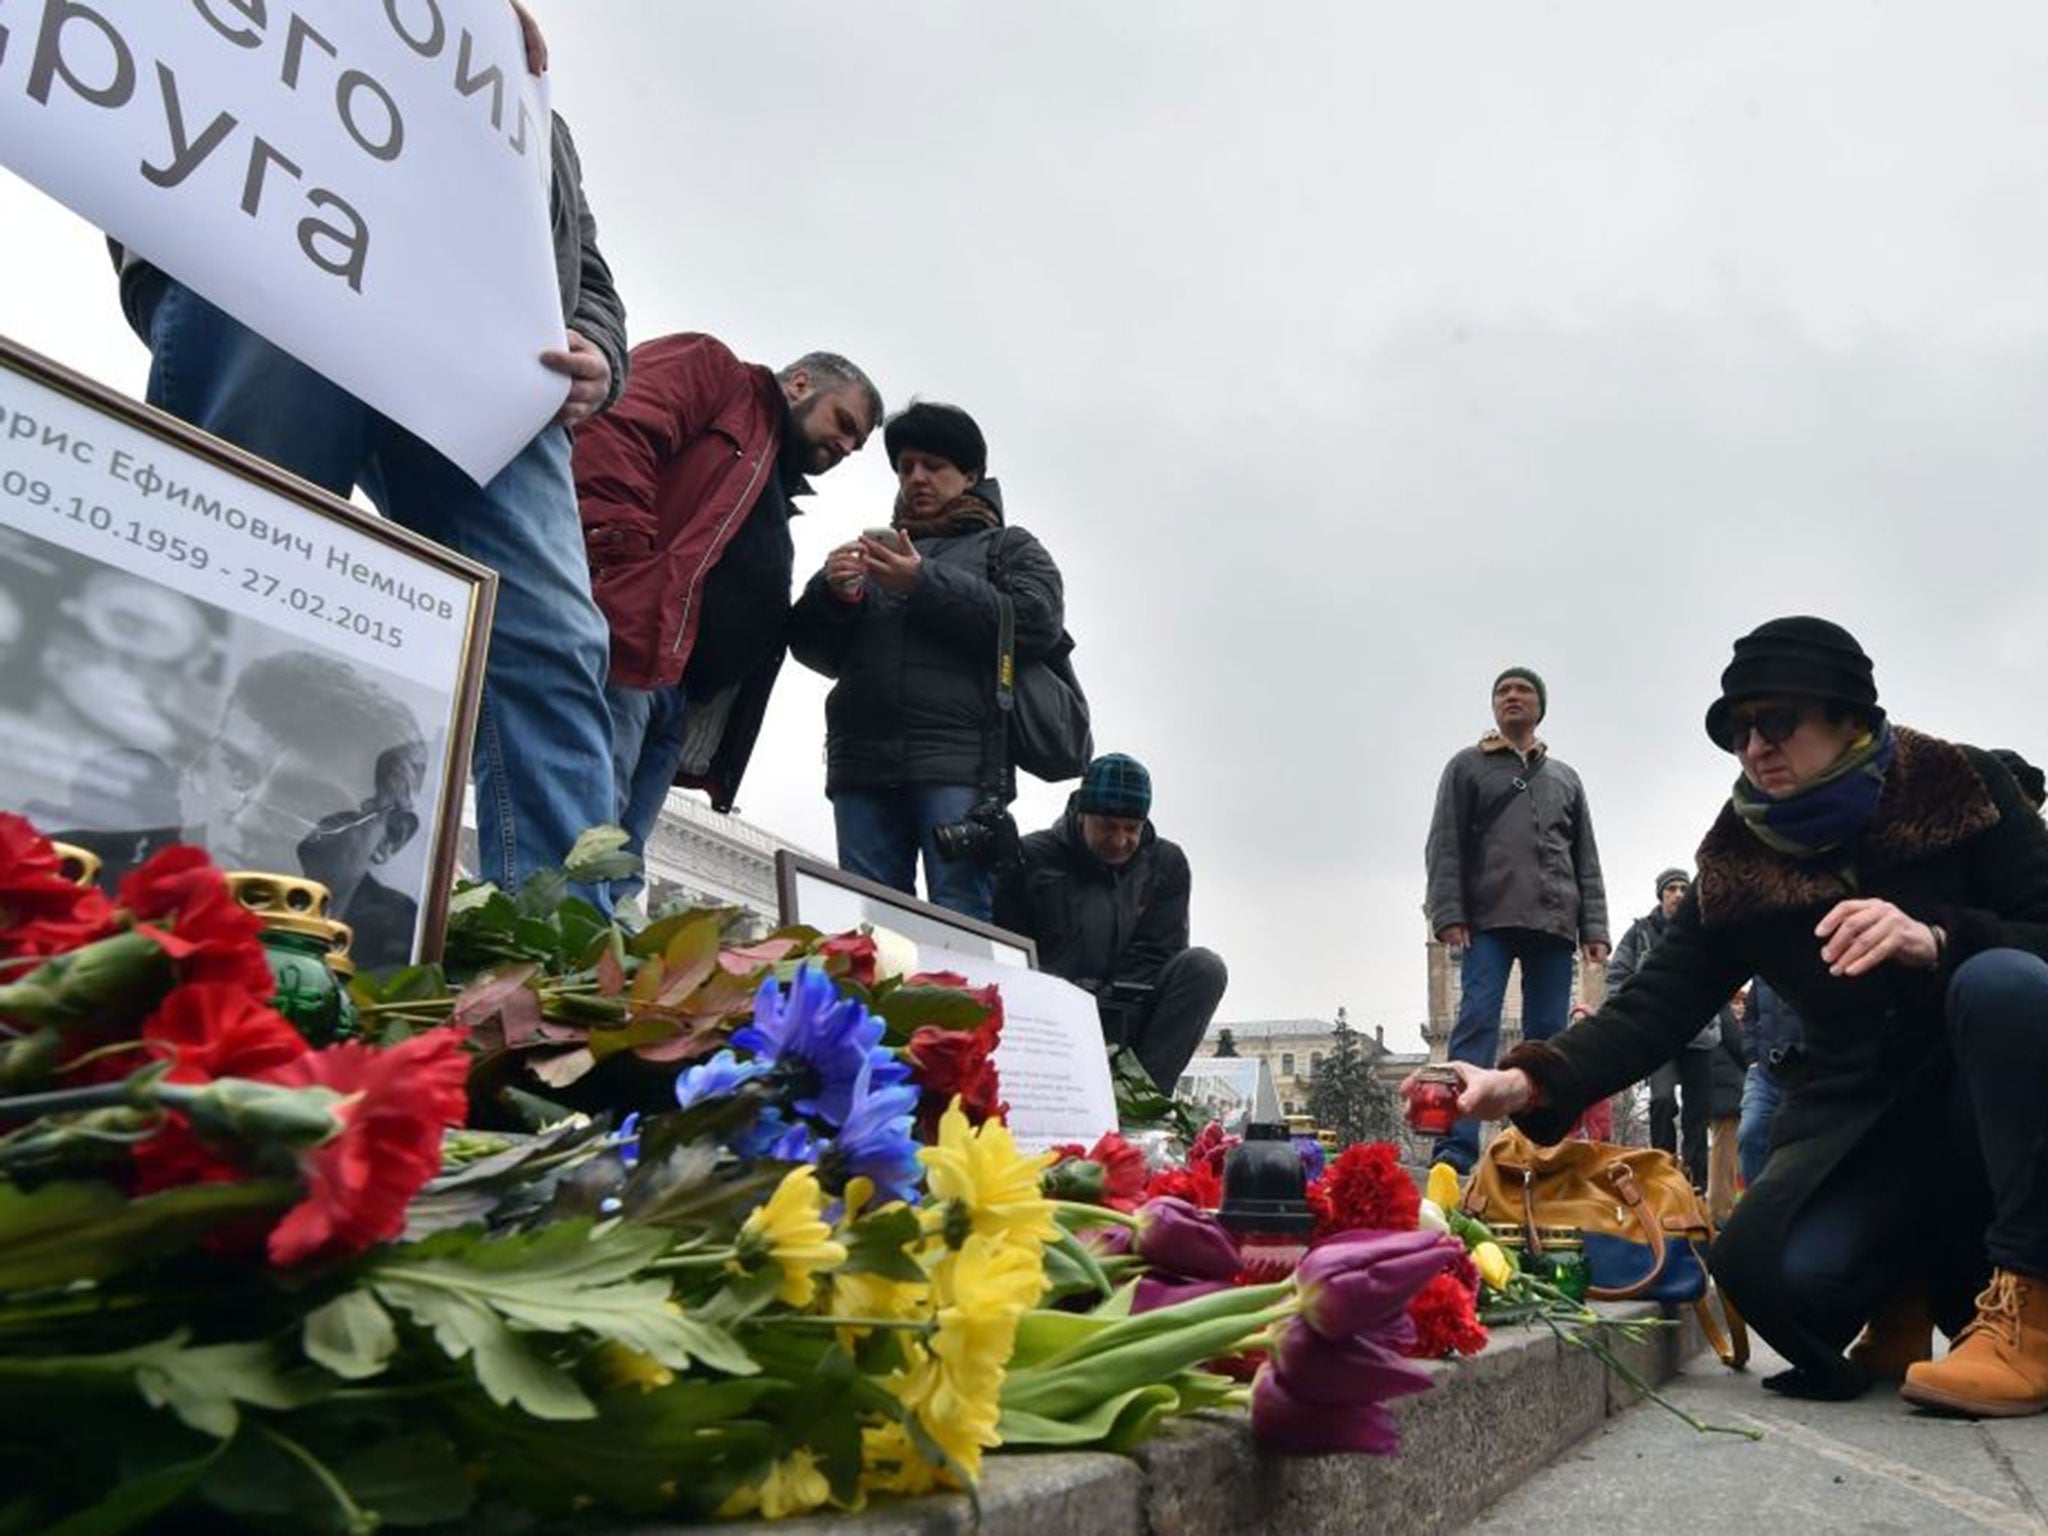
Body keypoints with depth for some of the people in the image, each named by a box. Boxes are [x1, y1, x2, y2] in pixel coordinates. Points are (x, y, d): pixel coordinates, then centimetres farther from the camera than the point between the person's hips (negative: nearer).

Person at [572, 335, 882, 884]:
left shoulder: (773, 499, 36)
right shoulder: (717, 373, 12)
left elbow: (764, 625, 27)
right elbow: (616, 428, -9)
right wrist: (621, 553, -20)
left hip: (679, 691, 9)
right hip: (620, 648, -9)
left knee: (615, 876, 2)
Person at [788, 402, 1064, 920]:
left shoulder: (1007, 546, 19)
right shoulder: (874, 548, 28)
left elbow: (1039, 622, -3)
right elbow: (814, 649, 21)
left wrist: (924, 583, -7)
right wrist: (831, 595, -1)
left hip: (959, 765, -3)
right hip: (862, 764, 4)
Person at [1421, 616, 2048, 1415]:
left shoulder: (1963, 789, -6)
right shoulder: (1739, 867, -2)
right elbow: (1654, 1008, -9)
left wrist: (1935, 940, -32)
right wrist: (1530, 1082, -27)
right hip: (1862, 1124, 2)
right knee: (1771, 1268, -26)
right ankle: (1962, 1272, 5)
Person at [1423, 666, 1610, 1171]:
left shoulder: (1565, 779, 23)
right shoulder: (1467, 767, 14)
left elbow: (1586, 861, 19)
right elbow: (1444, 848, 4)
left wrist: (1594, 928, 7)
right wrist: (1448, 914, -9)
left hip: (1553, 924, 4)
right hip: (1489, 921, -3)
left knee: (1548, 1035, 1)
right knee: (1476, 1024, -14)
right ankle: (1457, 1146, -19)